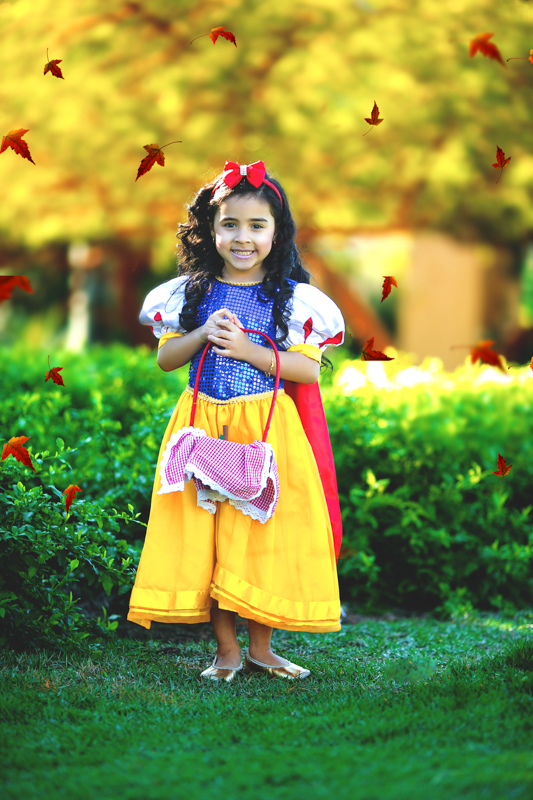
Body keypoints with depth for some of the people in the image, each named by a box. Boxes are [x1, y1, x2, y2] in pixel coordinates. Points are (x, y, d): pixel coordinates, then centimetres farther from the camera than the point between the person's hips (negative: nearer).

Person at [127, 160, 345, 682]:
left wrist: (248, 349, -16)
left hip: (268, 429, -2)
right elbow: (165, 359, 8)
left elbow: (308, 369, -6)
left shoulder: (293, 298, -1)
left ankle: (260, 647, 16)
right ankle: (225, 648, 13)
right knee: (203, 536, 2)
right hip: (202, 426, 2)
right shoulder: (190, 293, 5)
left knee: (262, 536, 1)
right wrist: (201, 336, -11)